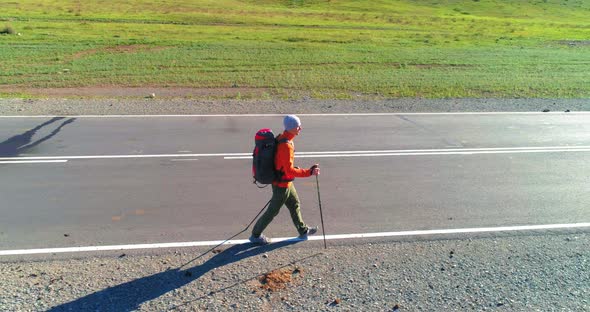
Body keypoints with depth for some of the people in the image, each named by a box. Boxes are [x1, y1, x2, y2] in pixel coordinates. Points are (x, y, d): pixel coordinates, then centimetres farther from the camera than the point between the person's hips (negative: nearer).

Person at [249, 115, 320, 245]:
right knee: (272, 211, 8)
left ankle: (303, 230, 40)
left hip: (285, 182, 9)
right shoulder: (286, 146, -30)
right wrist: (309, 172, -28)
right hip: (282, 185, -9)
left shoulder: (281, 137, 0)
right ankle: (255, 235, 25)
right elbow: (289, 170, -31)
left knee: (295, 205, 22)